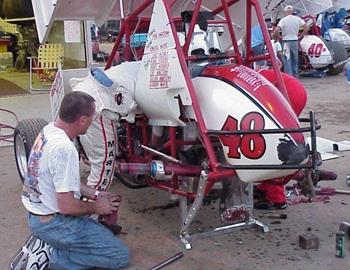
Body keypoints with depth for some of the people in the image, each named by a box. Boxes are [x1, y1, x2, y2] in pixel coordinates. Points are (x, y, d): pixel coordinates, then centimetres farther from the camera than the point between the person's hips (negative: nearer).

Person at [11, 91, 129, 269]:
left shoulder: (49, 130, 0)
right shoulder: (64, 149, -29)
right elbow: (67, 206, -26)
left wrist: (95, 195, 7)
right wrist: (96, 207, -9)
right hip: (53, 223, -9)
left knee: (104, 232, 25)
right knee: (120, 255, -6)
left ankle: (44, 245, 13)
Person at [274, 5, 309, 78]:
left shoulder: (283, 20, -10)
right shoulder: (297, 19, 0)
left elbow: (276, 30, -21)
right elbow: (306, 27, 1)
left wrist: (279, 36, -4)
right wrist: (300, 36, 7)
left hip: (286, 41, -4)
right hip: (295, 41, 4)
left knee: (287, 60, -1)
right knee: (295, 60, 15)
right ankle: (295, 76, 22)